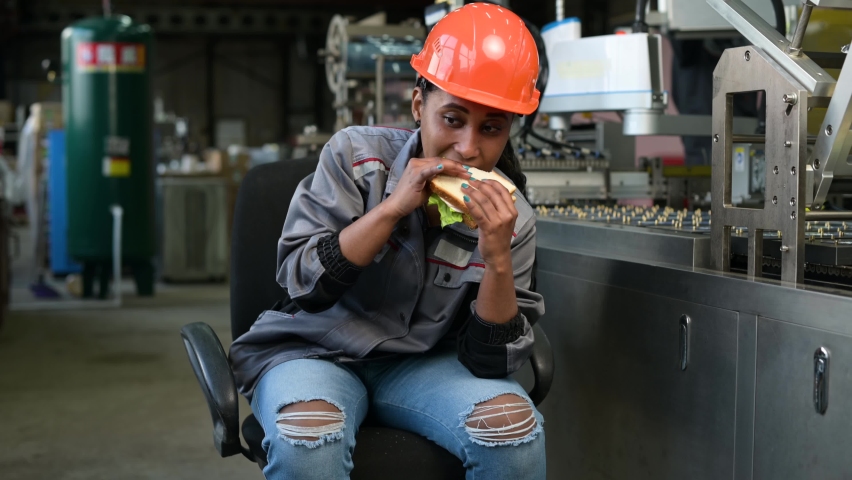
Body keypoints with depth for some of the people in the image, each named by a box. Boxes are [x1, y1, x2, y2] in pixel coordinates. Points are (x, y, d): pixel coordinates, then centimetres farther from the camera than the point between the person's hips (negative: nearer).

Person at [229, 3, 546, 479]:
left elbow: (491, 360, -8)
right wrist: (393, 207, -24)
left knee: (515, 425, -26)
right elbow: (303, 283, -14)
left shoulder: (510, 221, -5)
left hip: (423, 363, 2)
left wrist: (497, 259, -24)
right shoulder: (355, 155, -9)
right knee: (306, 440, -35)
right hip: (315, 350, -2)